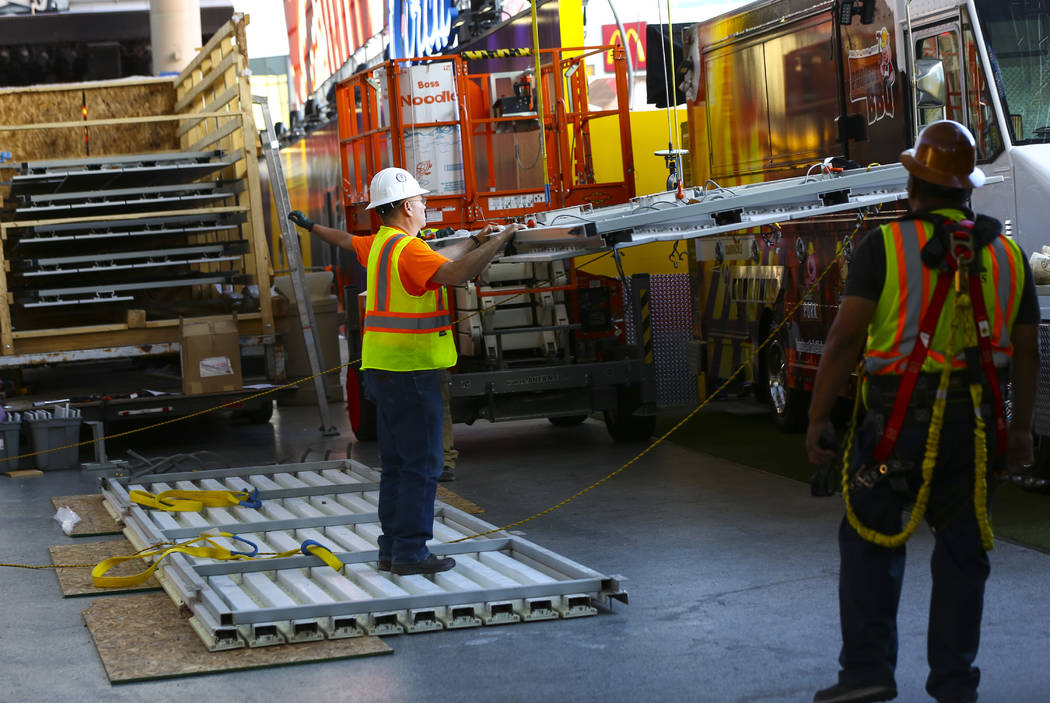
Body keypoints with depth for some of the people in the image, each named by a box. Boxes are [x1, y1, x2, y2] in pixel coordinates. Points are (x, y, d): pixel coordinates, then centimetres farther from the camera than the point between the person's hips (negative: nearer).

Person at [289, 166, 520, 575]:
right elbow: (455, 274, -32)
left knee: (397, 464, 15)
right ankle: (410, 554, -6)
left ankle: (393, 549, 19)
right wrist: (497, 242, -26)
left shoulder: (379, 244, 12)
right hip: (410, 372, -10)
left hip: (382, 369, 10)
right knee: (422, 465, -6)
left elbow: (344, 241, 33)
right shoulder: (408, 249, -17)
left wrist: (310, 226, 51)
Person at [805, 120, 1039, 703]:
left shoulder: (886, 246, -6)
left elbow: (846, 337, -11)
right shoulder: (1007, 254, 7)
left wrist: (817, 417, -6)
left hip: (900, 419, -3)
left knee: (869, 541, 8)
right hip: (974, 426, 4)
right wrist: (1022, 427, 20)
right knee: (961, 551, 11)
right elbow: (1026, 351, 10)